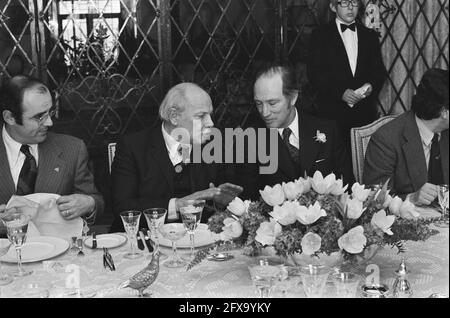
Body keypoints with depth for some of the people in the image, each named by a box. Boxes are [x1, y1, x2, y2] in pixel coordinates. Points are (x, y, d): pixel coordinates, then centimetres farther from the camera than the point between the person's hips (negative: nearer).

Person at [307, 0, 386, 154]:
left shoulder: (370, 36, 16)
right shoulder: (320, 35, 5)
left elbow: (379, 71, 15)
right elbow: (314, 73, -3)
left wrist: (372, 86, -7)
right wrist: (340, 92, -14)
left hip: (365, 112, 3)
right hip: (332, 112, -3)